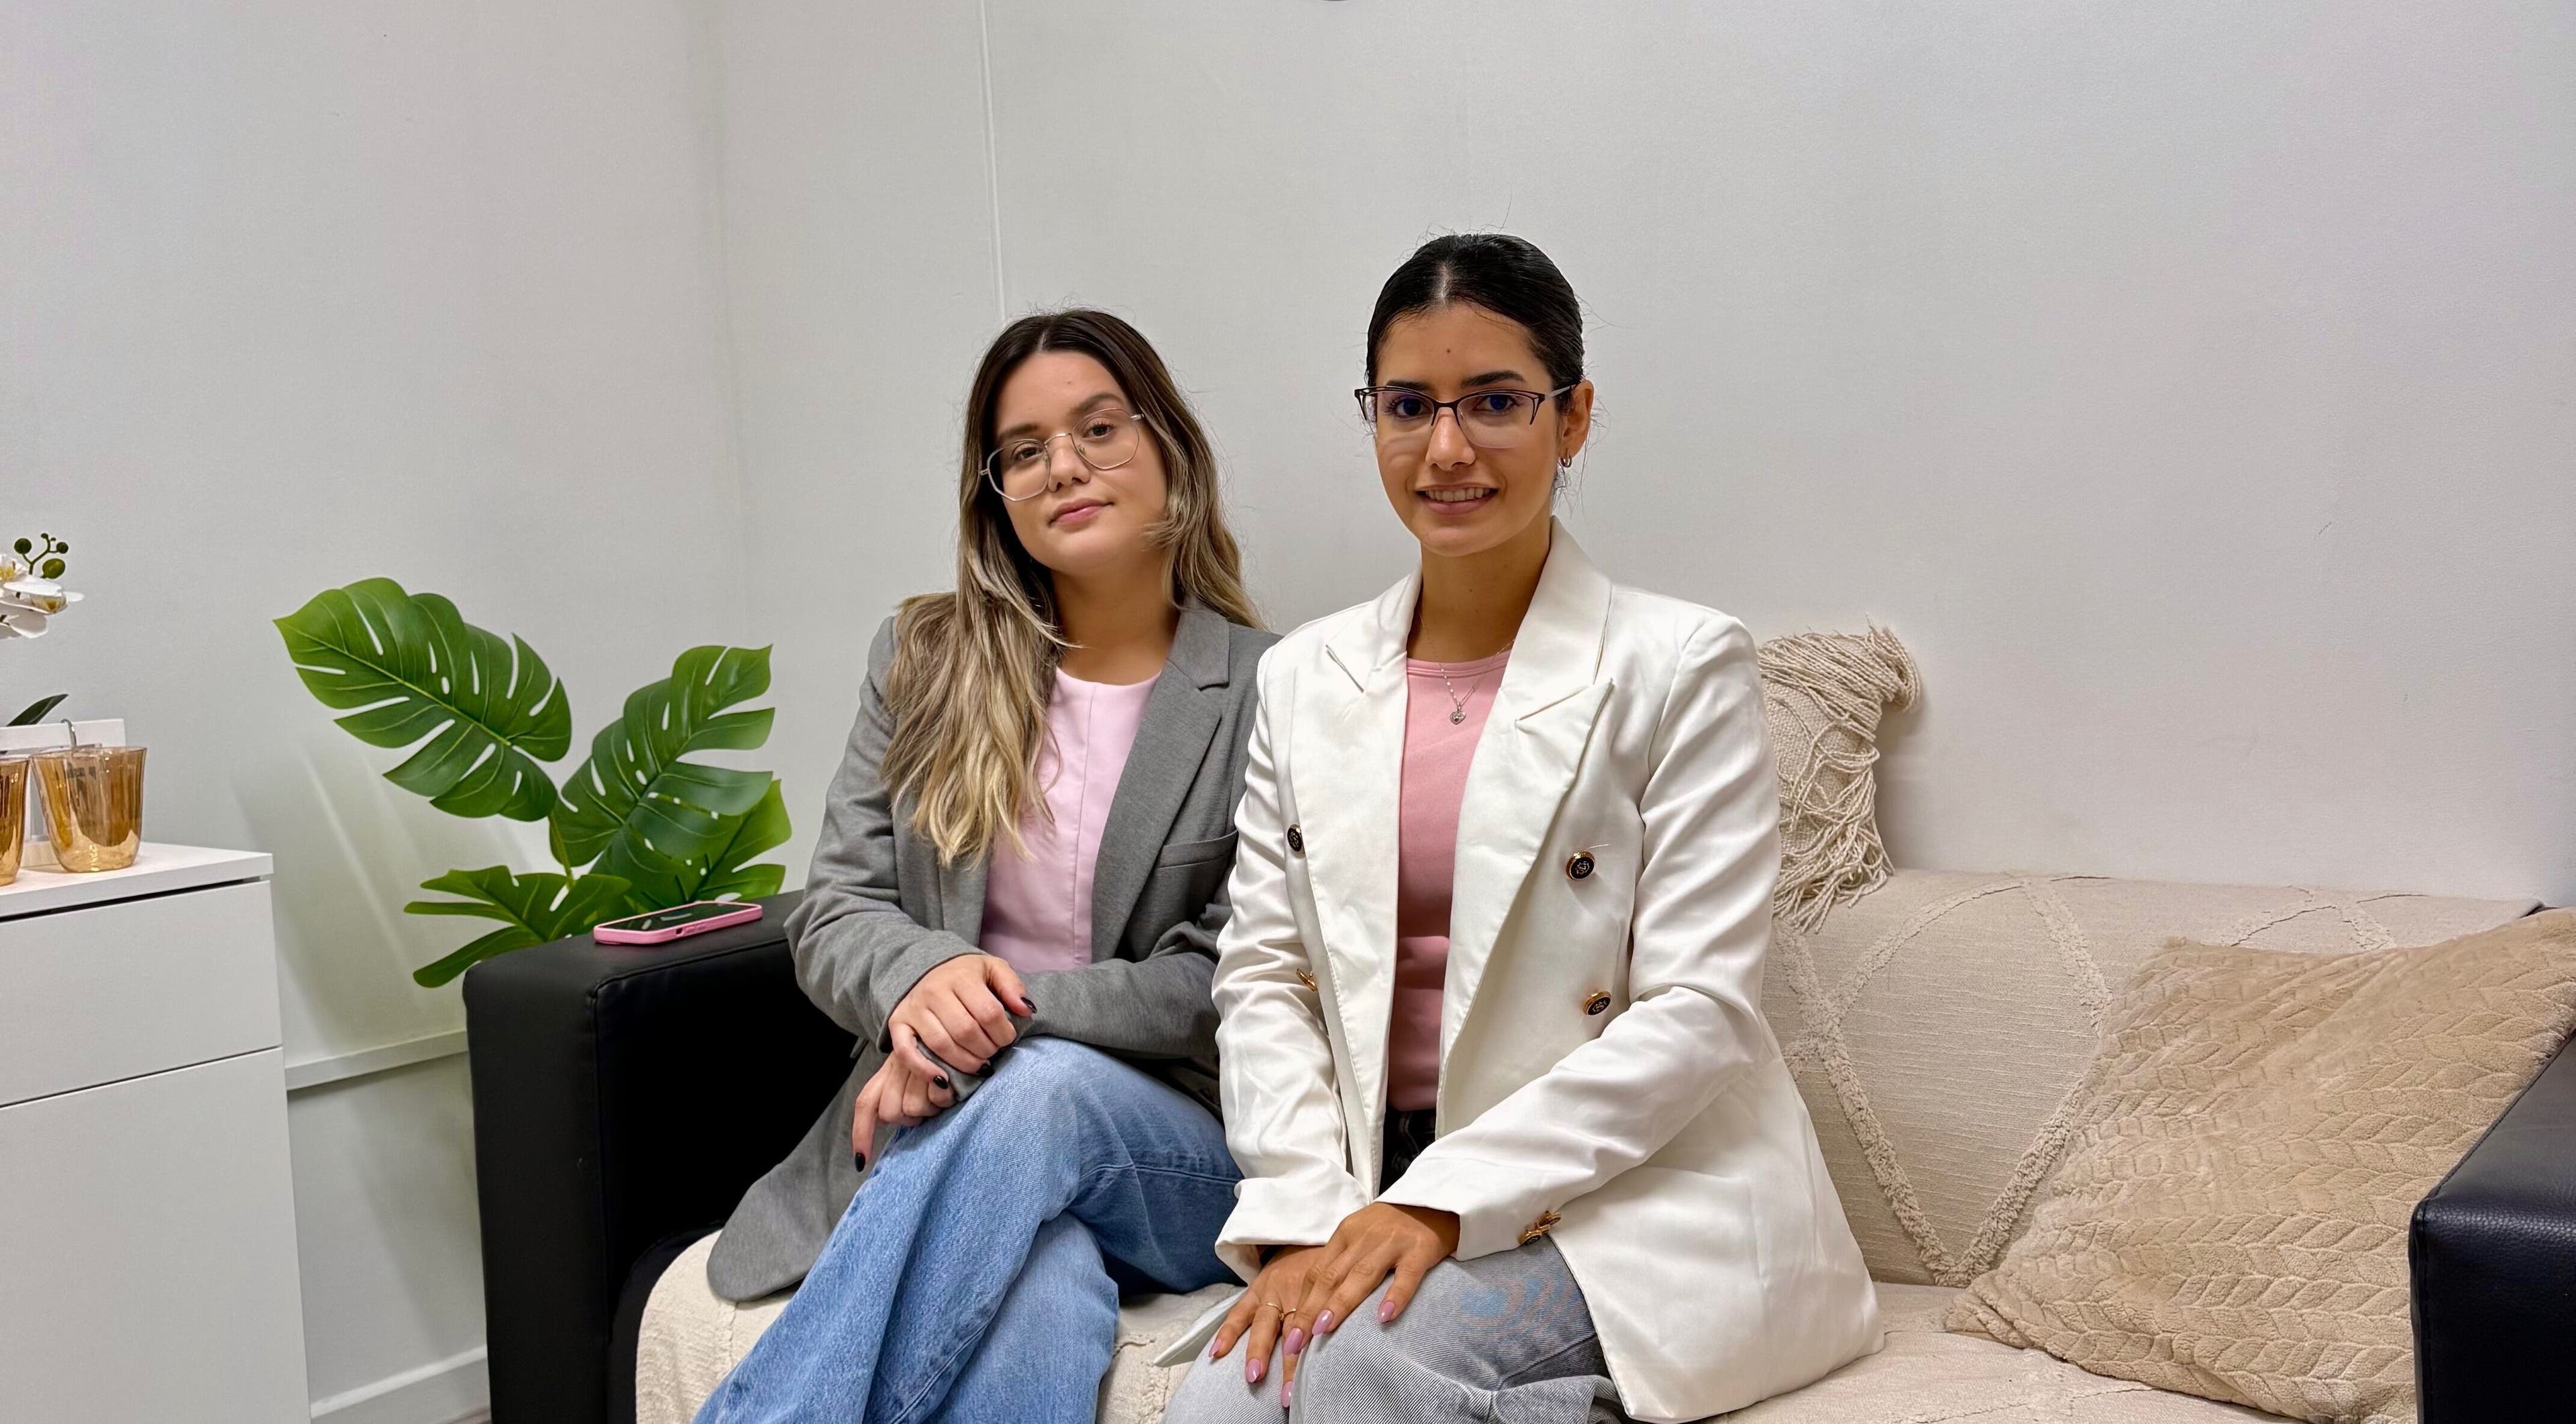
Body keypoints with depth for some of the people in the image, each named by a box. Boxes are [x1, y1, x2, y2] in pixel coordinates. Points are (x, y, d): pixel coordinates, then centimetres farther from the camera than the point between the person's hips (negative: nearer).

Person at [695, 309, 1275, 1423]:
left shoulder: (1266, 694, 0)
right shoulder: (925, 661, 11)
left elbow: (1227, 983, -4)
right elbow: (832, 914, 7)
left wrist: (1005, 1015, -17)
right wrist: (922, 979, -17)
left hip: (1178, 1146, -1)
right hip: (932, 1132, 1)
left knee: (1041, 1090, -38)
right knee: (1038, 1300, -36)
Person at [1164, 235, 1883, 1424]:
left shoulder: (1683, 665, -4)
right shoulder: (1303, 681, 10)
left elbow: (1697, 1013, -10)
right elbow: (1262, 977, 6)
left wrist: (1447, 1196, -17)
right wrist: (1305, 1216, -10)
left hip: (1638, 1192, -3)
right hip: (1378, 1194, 4)